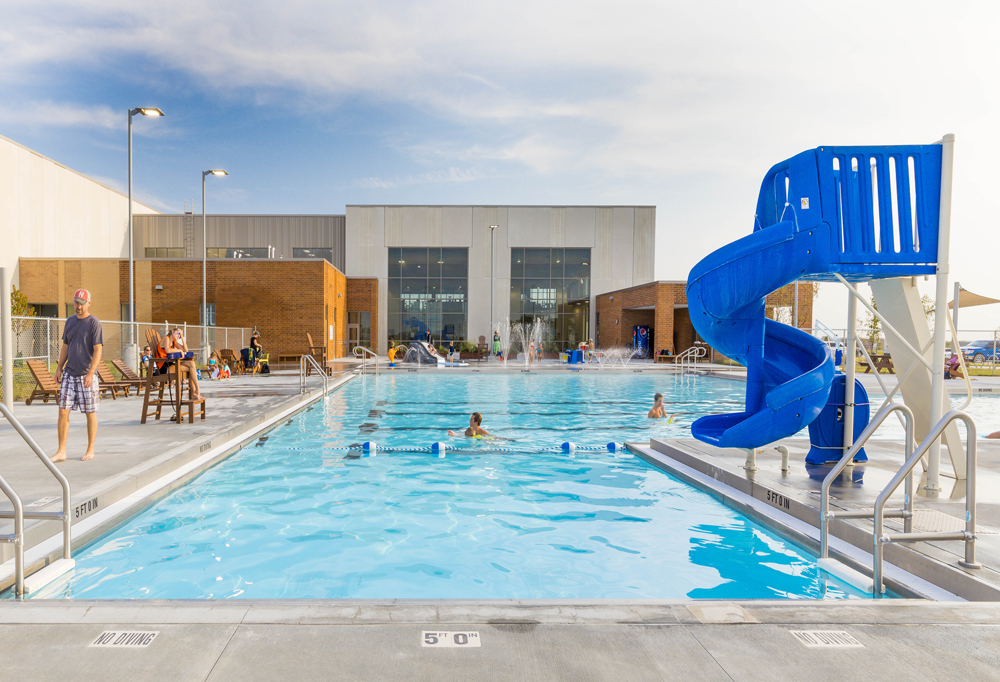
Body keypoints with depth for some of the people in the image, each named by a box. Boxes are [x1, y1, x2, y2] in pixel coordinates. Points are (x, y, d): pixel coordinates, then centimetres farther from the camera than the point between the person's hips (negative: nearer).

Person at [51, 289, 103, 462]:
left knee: (90, 413, 4)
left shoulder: (94, 323, -7)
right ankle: (61, 451, 8)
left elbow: (98, 350, -13)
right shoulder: (69, 321, 12)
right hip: (69, 374, 5)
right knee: (63, 411, 1)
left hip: (86, 376, -5)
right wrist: (59, 368, 12)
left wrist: (90, 373, -20)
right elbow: (65, 347, 20)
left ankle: (90, 450, 15)